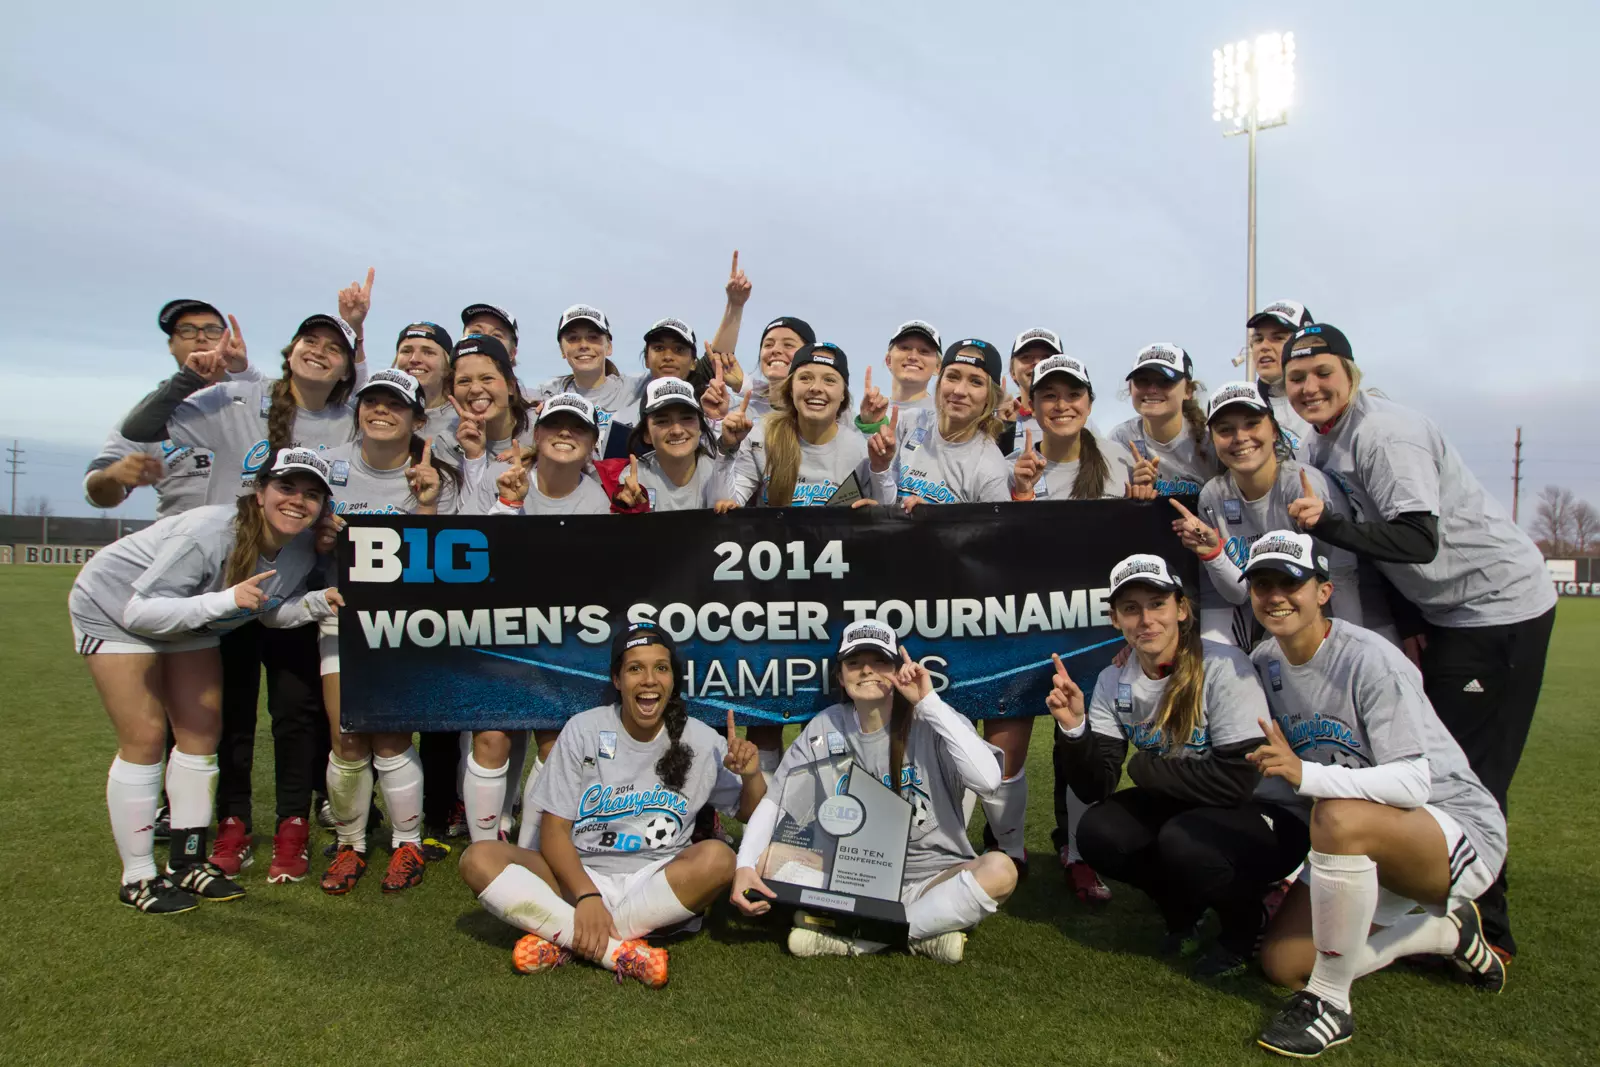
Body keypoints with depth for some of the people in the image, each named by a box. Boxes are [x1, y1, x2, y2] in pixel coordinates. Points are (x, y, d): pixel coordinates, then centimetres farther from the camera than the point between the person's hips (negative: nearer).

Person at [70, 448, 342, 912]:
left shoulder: (302, 550, -17)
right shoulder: (207, 534, -39)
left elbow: (273, 612, -1)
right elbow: (140, 612, -35)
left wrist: (319, 602, -21)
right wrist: (225, 600, -47)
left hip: (189, 623, 7)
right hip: (114, 608, -7)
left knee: (203, 729, 4)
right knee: (145, 738, -9)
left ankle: (187, 861, 18)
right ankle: (137, 878, 6)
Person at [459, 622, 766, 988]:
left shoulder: (700, 741, -1)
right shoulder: (583, 730, -3)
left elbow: (753, 815, 6)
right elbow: (554, 831, -5)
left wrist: (751, 775, -17)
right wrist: (587, 896, -22)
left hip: (658, 887, 0)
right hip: (579, 876, 0)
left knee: (718, 858, -32)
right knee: (479, 858, -22)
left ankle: (562, 938, -21)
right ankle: (621, 952, -28)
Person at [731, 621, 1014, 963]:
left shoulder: (930, 721, -10)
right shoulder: (825, 728, -3)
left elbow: (987, 780, -27)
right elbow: (775, 799, -4)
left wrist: (930, 703, -25)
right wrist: (745, 865, -22)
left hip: (933, 879, -2)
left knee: (998, 870, -31)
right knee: (765, 864, -18)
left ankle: (857, 937, -20)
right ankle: (921, 934, -16)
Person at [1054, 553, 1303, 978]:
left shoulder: (1224, 667, -22)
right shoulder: (1113, 682, -5)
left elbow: (1236, 779, -27)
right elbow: (1097, 789, -9)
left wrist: (1145, 768, -18)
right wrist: (1074, 727, -26)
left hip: (1265, 817, -5)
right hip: (1181, 811, 6)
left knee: (1182, 840, -33)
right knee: (1097, 831, -18)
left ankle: (1244, 925, 2)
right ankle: (1183, 909, 12)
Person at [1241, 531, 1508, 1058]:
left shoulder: (1371, 661, -22)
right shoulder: (1264, 663, -2)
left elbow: (1412, 784, -31)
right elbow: (1263, 771, 8)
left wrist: (1305, 773, -42)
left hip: (1461, 831, -7)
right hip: (1364, 850, 7)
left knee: (1339, 816, -39)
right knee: (1283, 964, 0)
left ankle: (1330, 1004, -20)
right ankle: (1445, 931, 20)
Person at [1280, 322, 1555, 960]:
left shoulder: (1383, 434, -22)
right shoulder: (1324, 445, 6)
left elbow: (1420, 541, -30)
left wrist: (1326, 524, -40)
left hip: (1498, 606, -9)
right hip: (1444, 609, 9)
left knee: (1464, 773, -7)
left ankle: (1486, 932, 7)